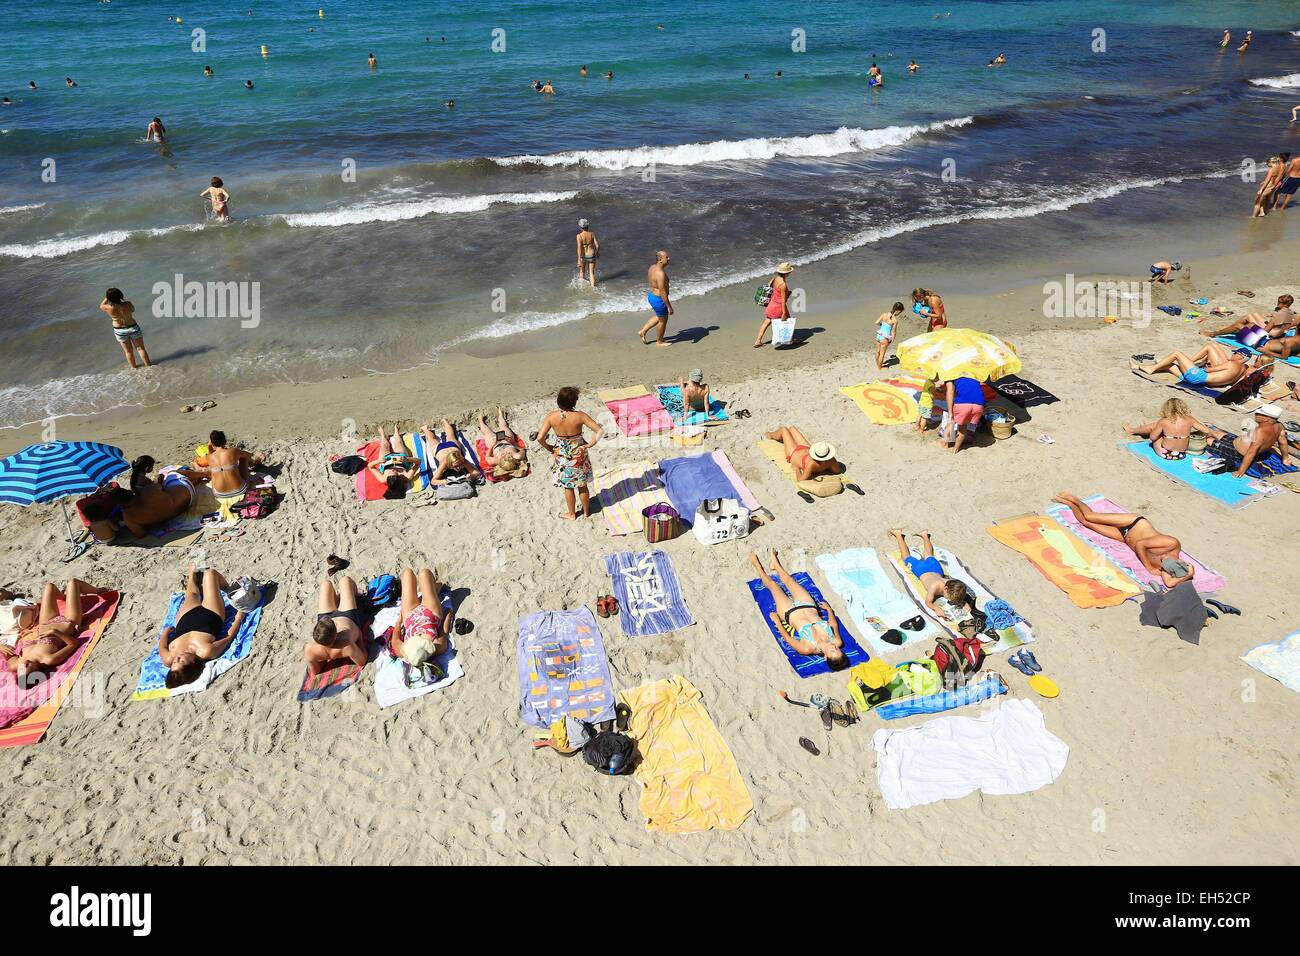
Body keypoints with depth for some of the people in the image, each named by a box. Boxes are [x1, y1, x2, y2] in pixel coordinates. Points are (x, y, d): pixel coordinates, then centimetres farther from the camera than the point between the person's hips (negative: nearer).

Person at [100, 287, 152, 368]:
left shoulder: (109, 308, -20)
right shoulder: (127, 305, -22)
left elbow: (101, 306, 4)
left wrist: (107, 297, 6)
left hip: (119, 330, 1)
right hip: (133, 328, -1)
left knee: (128, 351, 16)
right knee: (141, 348, 11)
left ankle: (134, 368, 29)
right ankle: (148, 366, 16)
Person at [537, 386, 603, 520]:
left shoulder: (551, 417, -19)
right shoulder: (580, 416, -22)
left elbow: (540, 438, -18)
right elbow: (600, 431, -23)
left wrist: (548, 447, 0)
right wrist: (590, 444, -8)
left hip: (562, 456, 1)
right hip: (579, 455, 0)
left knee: (568, 486, 20)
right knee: (582, 485, 21)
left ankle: (572, 514, 36)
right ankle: (586, 511, 39)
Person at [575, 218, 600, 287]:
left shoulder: (579, 236, -18)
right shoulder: (592, 234, -10)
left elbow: (579, 248, -21)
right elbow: (597, 245, -7)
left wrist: (579, 260, -18)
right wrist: (597, 252, 13)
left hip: (583, 256, -1)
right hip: (591, 255, 1)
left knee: (582, 271, 24)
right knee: (592, 272, 14)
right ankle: (593, 286, 7)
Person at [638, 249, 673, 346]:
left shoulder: (652, 267, -1)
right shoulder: (660, 274, -30)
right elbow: (663, 293, -28)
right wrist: (669, 307, -21)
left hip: (651, 295, 9)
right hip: (658, 299, -9)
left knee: (659, 317, 30)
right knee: (663, 320, 13)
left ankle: (643, 331, 35)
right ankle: (659, 342, 32)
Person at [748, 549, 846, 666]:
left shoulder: (808, 648, -40)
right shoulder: (837, 642, -29)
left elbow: (787, 637, -24)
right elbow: (834, 625, -6)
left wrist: (776, 620, -14)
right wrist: (829, 609, 6)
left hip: (790, 612, -4)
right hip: (809, 607, 4)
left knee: (773, 585, 13)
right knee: (789, 580, 20)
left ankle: (756, 564, 46)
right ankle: (775, 563, 55)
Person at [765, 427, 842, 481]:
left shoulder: (812, 463, -52)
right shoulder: (831, 461, -37)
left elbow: (801, 479, -53)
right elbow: (838, 471, -18)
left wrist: (797, 468, -35)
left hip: (793, 453, -5)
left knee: (783, 429, 20)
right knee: (791, 427, 28)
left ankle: (769, 435, 61)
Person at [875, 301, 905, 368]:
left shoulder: (884, 314, -6)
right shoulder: (895, 320, -18)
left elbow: (877, 322, -1)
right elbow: (893, 332, -11)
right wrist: (892, 340, 3)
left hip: (879, 335, 6)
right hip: (885, 338, -6)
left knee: (878, 351, 23)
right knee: (882, 353, 12)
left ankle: (877, 364, 42)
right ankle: (880, 367, 28)